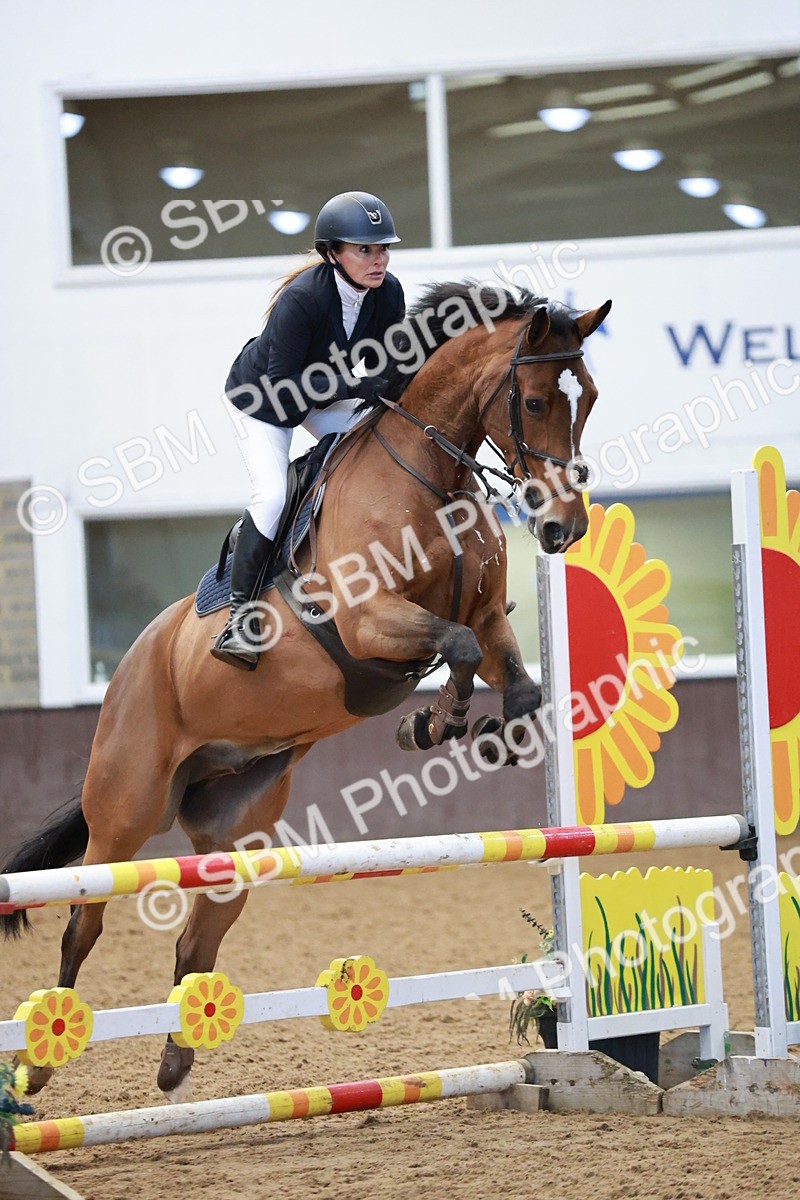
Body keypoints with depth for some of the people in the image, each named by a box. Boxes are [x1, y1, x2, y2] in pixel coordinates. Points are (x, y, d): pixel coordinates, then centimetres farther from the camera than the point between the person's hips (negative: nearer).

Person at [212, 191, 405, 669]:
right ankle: (239, 613, -17)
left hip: (324, 391, 6)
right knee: (272, 494, -23)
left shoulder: (388, 293, -19)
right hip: (264, 396, -6)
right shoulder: (302, 299, -36)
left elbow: (383, 368, -4)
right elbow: (281, 385, -34)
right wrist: (356, 386, -38)